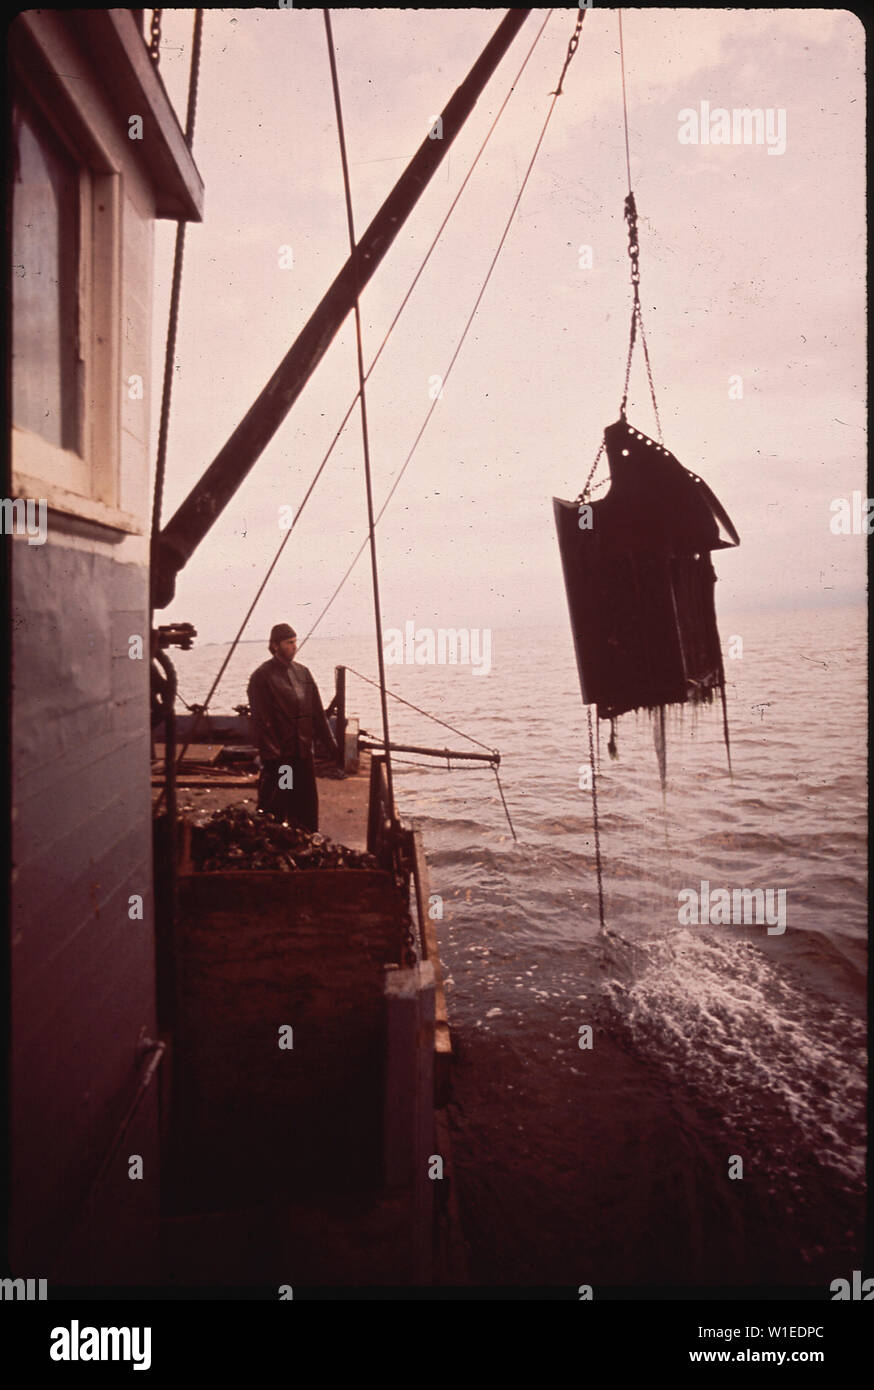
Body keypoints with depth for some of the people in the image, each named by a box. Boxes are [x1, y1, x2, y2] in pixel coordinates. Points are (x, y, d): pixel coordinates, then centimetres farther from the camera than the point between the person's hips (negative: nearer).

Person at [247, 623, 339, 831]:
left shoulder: (302, 672, 12)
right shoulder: (261, 677, -8)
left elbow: (318, 712, 15)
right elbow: (260, 720, -12)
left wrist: (330, 743, 11)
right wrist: (270, 755, -18)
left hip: (303, 753, 6)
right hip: (278, 757, -6)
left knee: (307, 808, 14)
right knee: (274, 813, 0)